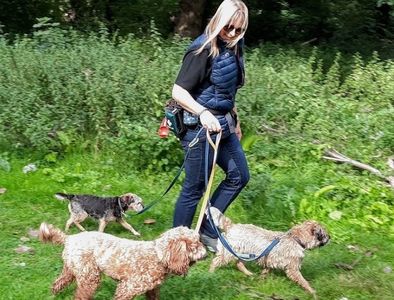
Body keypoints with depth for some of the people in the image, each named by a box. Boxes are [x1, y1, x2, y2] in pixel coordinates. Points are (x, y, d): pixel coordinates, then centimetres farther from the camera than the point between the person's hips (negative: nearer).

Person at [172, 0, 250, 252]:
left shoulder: (232, 48, 7)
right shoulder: (203, 50, -18)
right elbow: (178, 91, -21)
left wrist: (235, 120, 23)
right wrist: (203, 113, -34)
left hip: (224, 124, 9)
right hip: (201, 127, -9)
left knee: (240, 176, 14)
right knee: (195, 188, 0)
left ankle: (208, 231, 24)